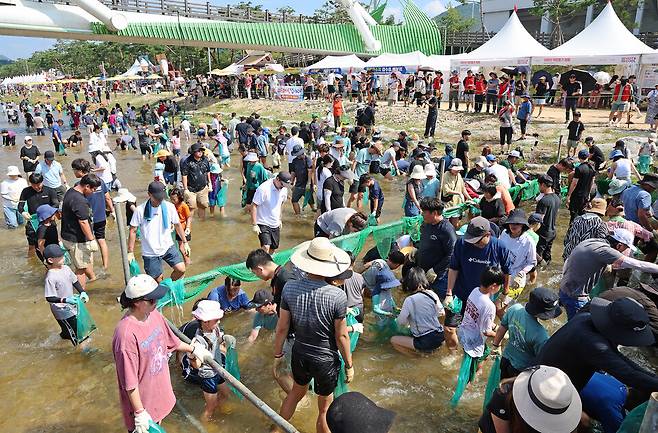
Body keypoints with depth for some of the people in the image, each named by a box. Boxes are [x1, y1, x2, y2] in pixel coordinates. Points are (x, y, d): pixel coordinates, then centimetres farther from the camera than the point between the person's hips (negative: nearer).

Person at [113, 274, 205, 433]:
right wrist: (139, 413, -18)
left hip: (160, 389, 7)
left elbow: (171, 341, 10)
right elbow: (129, 381, -25)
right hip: (142, 399, -7)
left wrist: (193, 349, 19)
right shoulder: (126, 334, -33)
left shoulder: (154, 314, -10)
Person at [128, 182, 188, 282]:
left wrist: (185, 242, 9)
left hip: (168, 247, 2)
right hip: (150, 252, -2)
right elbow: (133, 231, -5)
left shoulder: (169, 207, -6)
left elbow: (177, 225, 7)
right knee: (157, 280, 3)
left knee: (181, 269, -11)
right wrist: (130, 252, -4)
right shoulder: (140, 210, -12)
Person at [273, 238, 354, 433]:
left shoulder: (290, 288, -18)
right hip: (326, 359, -4)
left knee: (297, 391, 33)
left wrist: (278, 354, 9)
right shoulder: (337, 296, -28)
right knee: (324, 409, 21)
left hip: (300, 353, 4)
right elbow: (342, 336, -17)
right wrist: (349, 365, -1)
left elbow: (282, 327, -8)